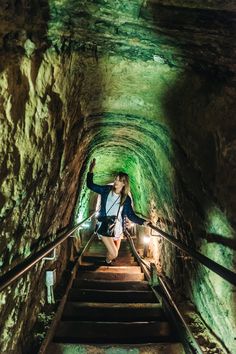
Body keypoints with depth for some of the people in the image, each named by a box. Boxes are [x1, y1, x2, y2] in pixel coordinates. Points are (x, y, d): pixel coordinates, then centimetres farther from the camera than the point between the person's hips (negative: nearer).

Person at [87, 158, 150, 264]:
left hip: (118, 229, 3)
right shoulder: (106, 190, -6)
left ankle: (109, 258, 58)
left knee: (115, 252, 20)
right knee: (114, 254, -11)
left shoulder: (126, 199, -4)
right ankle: (107, 261, 27)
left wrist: (142, 222, -16)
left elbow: (131, 215, -3)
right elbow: (90, 185, -3)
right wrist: (91, 171, -14)